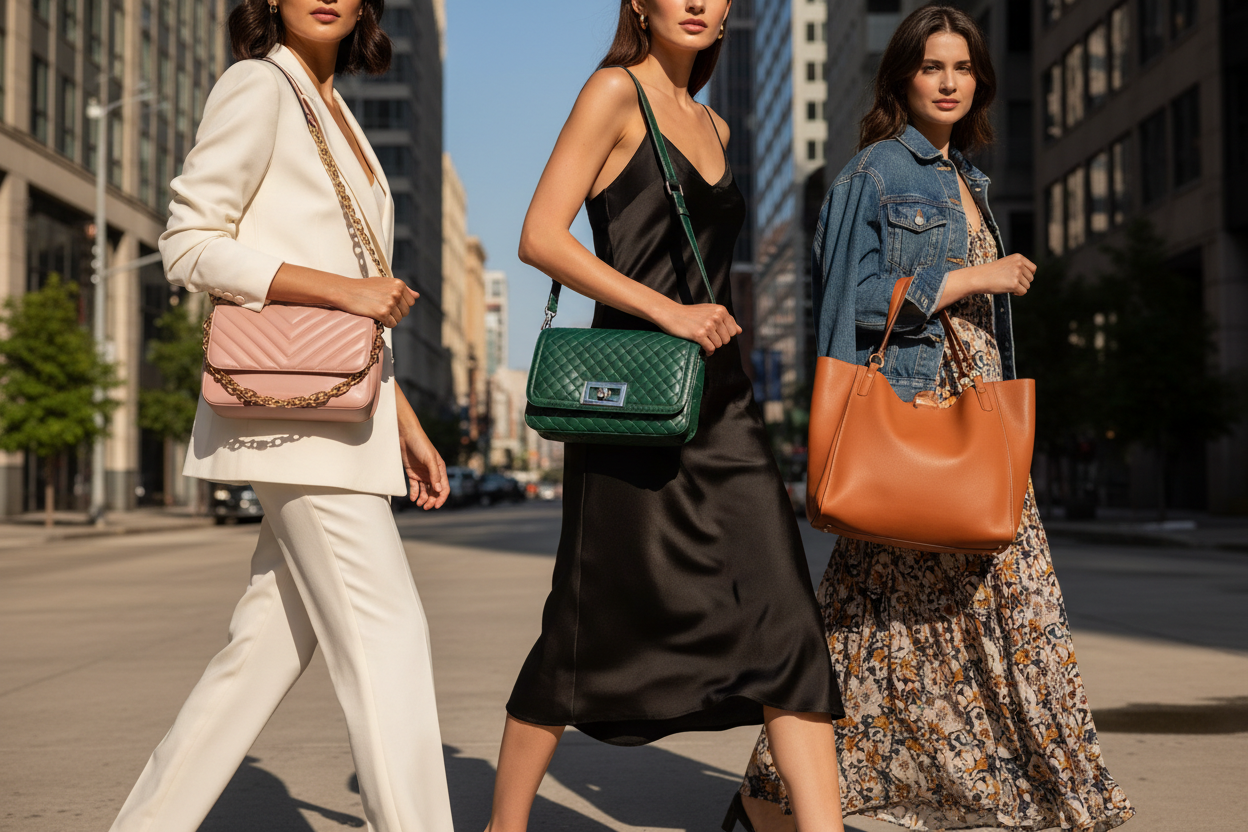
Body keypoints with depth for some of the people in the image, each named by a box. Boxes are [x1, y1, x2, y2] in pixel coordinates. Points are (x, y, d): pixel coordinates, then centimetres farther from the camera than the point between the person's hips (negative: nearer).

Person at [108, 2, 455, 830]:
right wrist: (344, 288, -17)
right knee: (386, 631, -10)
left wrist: (407, 424, 19)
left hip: (344, 413, 8)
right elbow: (190, 244, -11)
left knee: (273, 639, 8)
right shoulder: (257, 87, -3)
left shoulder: (335, 112, 22)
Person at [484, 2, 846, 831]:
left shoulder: (714, 125, 19)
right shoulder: (615, 92, -3)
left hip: (721, 399, 7)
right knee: (594, 626, 1)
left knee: (784, 618, -3)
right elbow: (541, 237, -13)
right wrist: (665, 310, -20)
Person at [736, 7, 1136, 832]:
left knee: (1014, 597, 5)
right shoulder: (875, 172, -4)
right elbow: (854, 297, -13)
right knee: (878, 604, -5)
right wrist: (971, 279, -12)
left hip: (977, 414, 8)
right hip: (908, 409, -8)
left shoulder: (965, 179, 19)